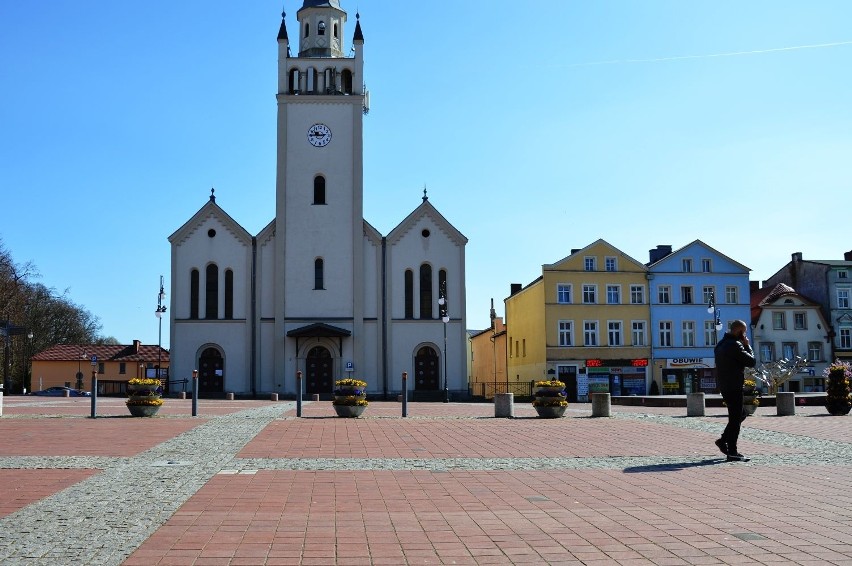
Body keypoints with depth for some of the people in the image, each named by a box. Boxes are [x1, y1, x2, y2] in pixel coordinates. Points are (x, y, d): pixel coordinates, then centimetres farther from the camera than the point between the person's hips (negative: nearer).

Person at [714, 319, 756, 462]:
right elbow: (752, 362, -14)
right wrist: (747, 346, -5)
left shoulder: (720, 344, 14)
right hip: (734, 387, -9)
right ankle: (732, 452, -1)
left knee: (736, 416, 21)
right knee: (735, 418, -3)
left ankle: (724, 440, 20)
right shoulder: (735, 345, -17)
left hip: (724, 385, 9)